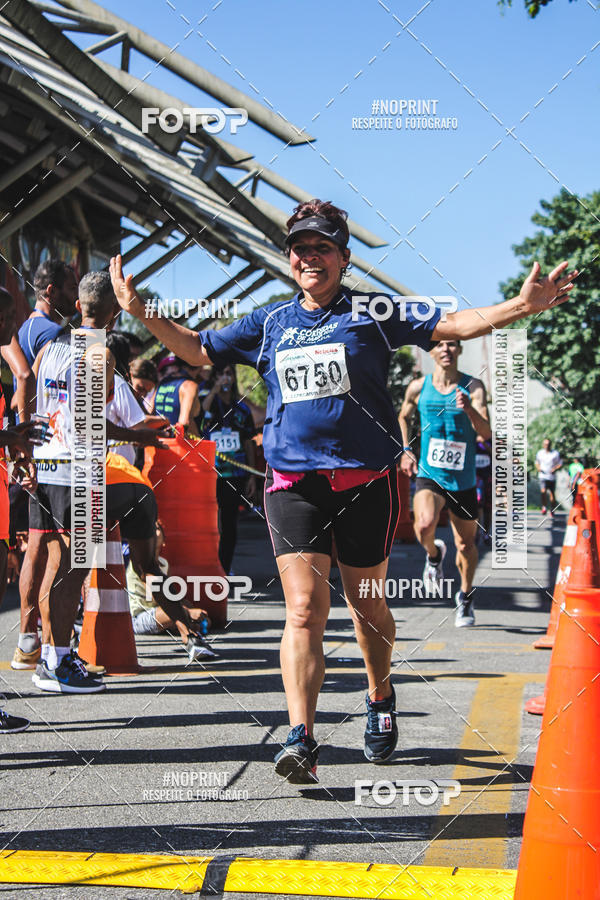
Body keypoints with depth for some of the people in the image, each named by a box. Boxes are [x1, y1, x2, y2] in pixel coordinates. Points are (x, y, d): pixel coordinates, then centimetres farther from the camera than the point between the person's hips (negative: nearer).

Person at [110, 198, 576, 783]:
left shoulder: (372, 313, 5)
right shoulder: (269, 324, 13)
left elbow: (453, 325, 1)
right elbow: (199, 350, 22)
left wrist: (520, 306, -12)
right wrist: (140, 312, 13)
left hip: (366, 481, -1)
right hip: (293, 482, 1)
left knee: (366, 606, 10)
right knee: (304, 610, -11)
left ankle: (380, 698, 38)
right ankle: (301, 739, -18)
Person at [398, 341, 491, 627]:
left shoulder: (473, 387, -7)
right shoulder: (418, 387, -2)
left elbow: (486, 432, -17)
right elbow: (403, 418, 20)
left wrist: (469, 409, -35)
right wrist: (405, 450, 7)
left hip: (463, 480, 1)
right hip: (429, 474, 0)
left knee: (466, 544, 11)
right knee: (425, 525, -29)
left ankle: (465, 596, 37)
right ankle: (434, 554, 6)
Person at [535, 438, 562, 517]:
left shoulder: (555, 453, 1)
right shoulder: (539, 453, 8)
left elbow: (560, 464, 6)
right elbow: (537, 463, 22)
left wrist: (555, 469, -13)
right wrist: (538, 468, 0)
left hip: (552, 477, 0)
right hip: (543, 476, 0)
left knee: (552, 493, 4)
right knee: (543, 491, -21)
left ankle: (552, 511, 19)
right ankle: (544, 506, 0)